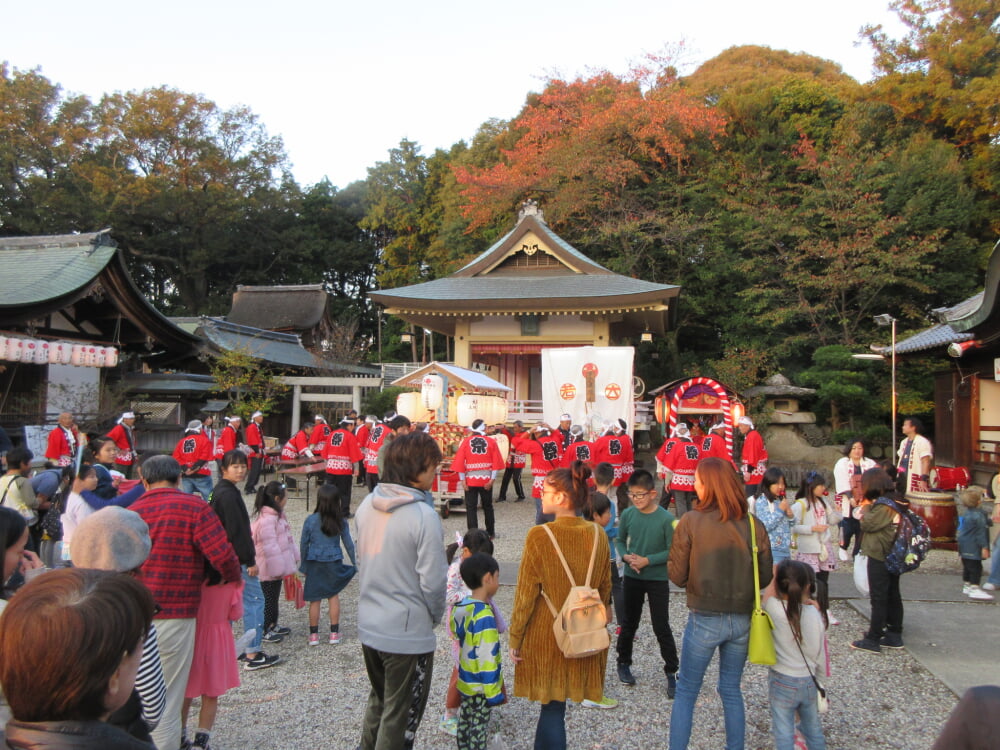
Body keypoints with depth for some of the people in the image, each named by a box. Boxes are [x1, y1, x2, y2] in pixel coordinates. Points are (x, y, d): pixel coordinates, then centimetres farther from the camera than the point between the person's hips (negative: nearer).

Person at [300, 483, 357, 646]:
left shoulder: (311, 520, -11)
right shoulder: (341, 521, -7)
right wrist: (355, 564, 12)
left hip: (314, 563, -1)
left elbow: (303, 544, -4)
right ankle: (334, 633, 17)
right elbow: (348, 544, 0)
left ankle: (314, 635, 16)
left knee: (314, 599, 8)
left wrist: (303, 564, 9)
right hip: (334, 562, 1)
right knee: (334, 596, 14)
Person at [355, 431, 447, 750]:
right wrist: (435, 616, 0)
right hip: (408, 632, -7)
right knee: (400, 718, 13)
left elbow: (361, 559, 6)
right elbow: (432, 581, -19)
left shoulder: (367, 505, -3)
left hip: (369, 626, 7)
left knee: (379, 701, 28)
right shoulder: (424, 516, -23)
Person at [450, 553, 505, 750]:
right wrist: (494, 693, -19)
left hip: (464, 680, 8)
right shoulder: (484, 617, -29)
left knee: (465, 722, 22)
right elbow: (487, 658, -26)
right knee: (479, 728, 6)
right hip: (480, 686, -8)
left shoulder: (460, 606, -4)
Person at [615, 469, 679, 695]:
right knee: (629, 623, 17)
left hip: (658, 579, -3)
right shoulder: (628, 514, -6)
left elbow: (672, 551, -13)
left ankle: (672, 672, 16)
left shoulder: (666, 519, -17)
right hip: (632, 577, 3)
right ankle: (624, 663, 35)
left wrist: (647, 560, -19)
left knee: (661, 627, 1)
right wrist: (626, 556, -12)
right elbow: (619, 540, 6)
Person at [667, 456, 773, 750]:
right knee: (731, 690, 20)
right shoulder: (753, 525, -5)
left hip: (704, 619, -3)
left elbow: (677, 575, -11)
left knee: (686, 692, 12)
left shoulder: (690, 522, -14)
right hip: (742, 619, 3)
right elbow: (765, 578, 1)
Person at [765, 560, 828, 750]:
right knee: (814, 730, 23)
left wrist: (775, 575, -2)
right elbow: (819, 655, -2)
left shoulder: (773, 608, -21)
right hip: (810, 682, 3)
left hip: (782, 682, -3)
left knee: (784, 734, 7)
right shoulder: (814, 614, -13)